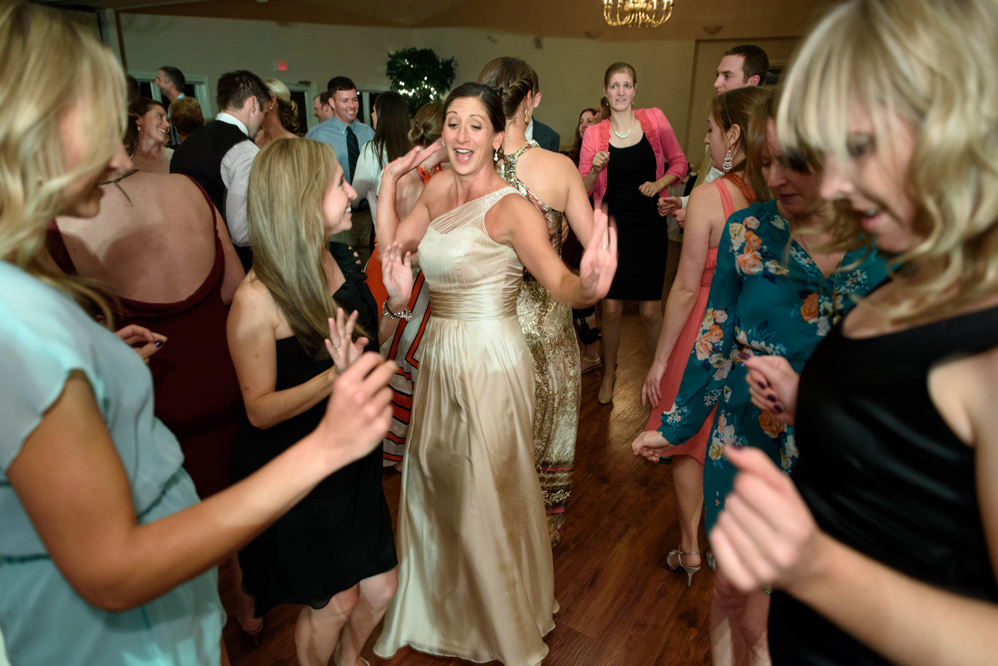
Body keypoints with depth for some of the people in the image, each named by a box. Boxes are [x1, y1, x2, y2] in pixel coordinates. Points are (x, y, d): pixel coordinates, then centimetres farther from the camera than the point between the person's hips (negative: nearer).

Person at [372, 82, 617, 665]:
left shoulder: (511, 208, -19)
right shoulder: (439, 188, 3)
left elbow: (558, 279, -30)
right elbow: (393, 244, 12)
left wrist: (587, 287, -52)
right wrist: (390, 180, 5)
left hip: (491, 360, -7)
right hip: (440, 355, 7)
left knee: (488, 493, 9)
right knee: (433, 482, 21)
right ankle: (442, 604, 49)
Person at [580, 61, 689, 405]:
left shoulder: (655, 119, 1)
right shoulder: (594, 134, 0)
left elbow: (679, 163, 9)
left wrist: (659, 183, -9)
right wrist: (595, 170, -17)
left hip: (649, 227, 0)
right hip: (612, 228, 0)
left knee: (650, 310, 2)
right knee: (611, 307, 5)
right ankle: (609, 374, 26)